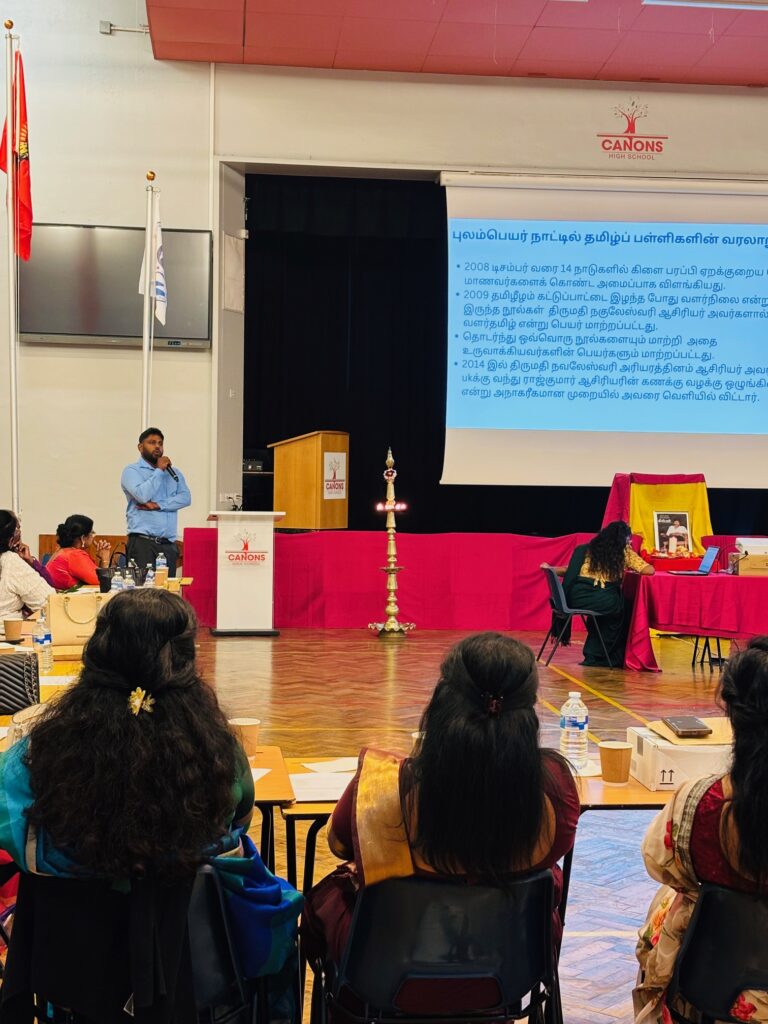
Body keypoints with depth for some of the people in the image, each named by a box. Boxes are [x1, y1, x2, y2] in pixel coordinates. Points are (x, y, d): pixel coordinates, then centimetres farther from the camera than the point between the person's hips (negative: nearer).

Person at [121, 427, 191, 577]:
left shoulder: (174, 472, 19)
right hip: (142, 542, -4)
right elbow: (142, 495, -14)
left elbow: (185, 498, 3)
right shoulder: (132, 470, 5)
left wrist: (158, 505, -10)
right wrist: (159, 470, -3)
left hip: (169, 543, 4)